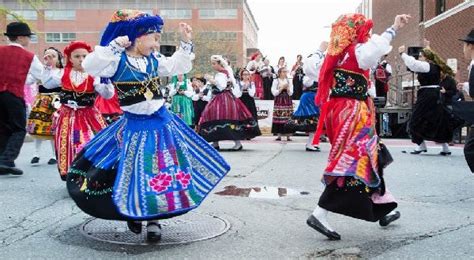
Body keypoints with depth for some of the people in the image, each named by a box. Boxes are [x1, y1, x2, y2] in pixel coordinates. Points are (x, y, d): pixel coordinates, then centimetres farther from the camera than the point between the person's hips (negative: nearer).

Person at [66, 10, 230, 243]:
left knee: (162, 171, 5)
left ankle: (153, 220, 17)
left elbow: (177, 67, 20)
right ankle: (133, 213, 30)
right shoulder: (117, 60, -12)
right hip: (134, 126, -5)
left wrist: (185, 43, 11)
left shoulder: (154, 60, 6)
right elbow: (90, 66, -26)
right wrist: (115, 46, -29)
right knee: (133, 172, 3)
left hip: (161, 122, 5)